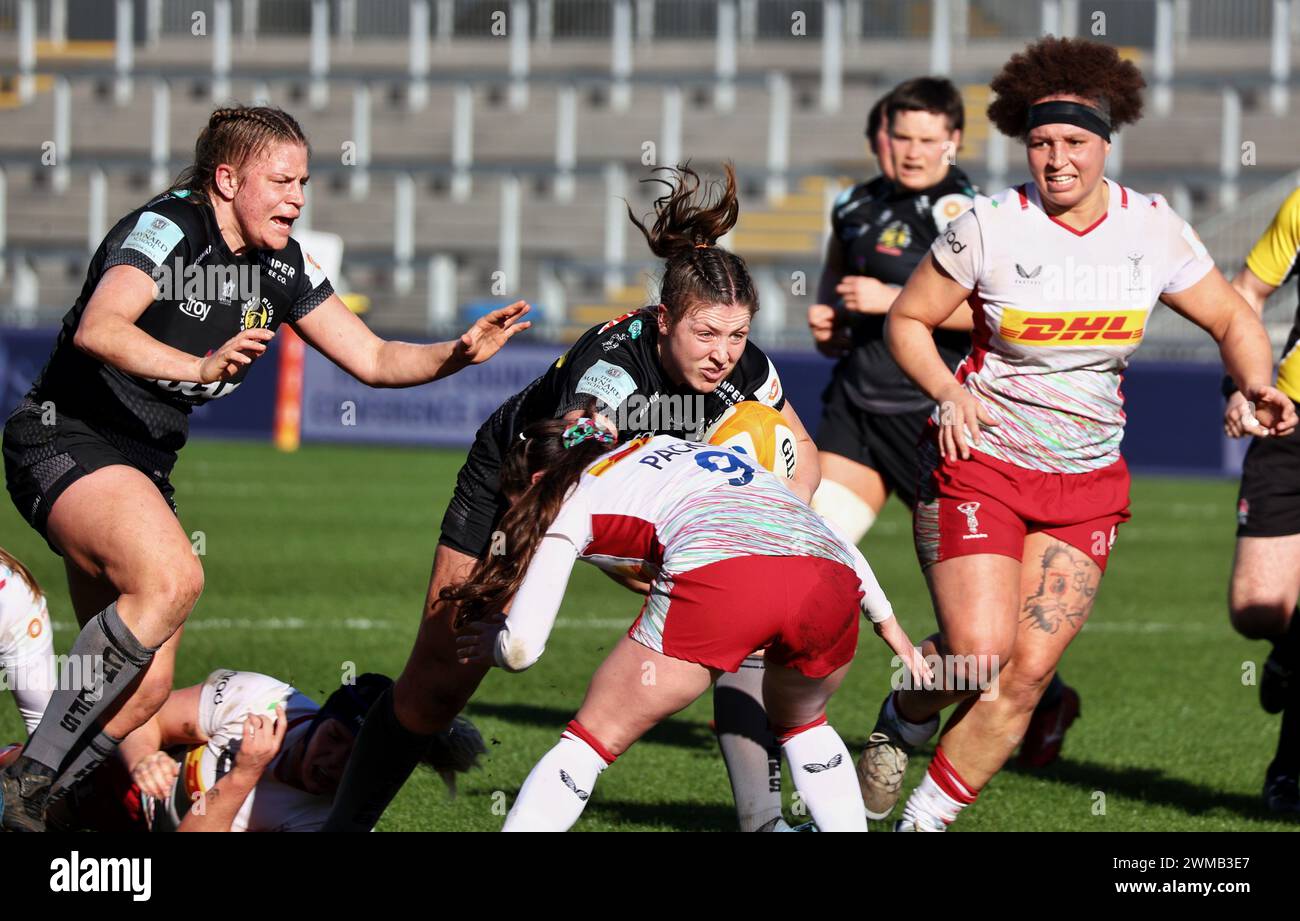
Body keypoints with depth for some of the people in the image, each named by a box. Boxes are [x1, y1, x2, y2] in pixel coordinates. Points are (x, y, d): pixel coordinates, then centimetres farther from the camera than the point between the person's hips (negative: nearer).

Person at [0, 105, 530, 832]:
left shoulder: (281, 266, 8)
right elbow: (97, 329, -34)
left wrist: (457, 355, -7)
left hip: (143, 468, 9)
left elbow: (374, 359, 11)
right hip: (67, 440, -9)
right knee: (172, 577, -34)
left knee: (147, 688, 1)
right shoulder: (166, 229, -17)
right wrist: (201, 365, -49)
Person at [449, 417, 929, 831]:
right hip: (833, 584, 5)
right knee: (801, 722, 35)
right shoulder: (672, 444, 39)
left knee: (591, 740, 12)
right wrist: (887, 622, 45)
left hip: (718, 578, -5)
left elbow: (522, 648, 19)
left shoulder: (572, 503, 23)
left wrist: (494, 644, 42)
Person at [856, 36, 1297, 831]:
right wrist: (948, 390, -17)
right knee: (979, 653, -18)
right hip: (982, 462, -3)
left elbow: (1233, 321, 9)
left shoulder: (1153, 229, -3)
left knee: (1029, 672, -6)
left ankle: (926, 818, 9)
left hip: (1088, 481, 3)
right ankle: (906, 722, 16)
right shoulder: (990, 228, -11)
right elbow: (908, 320, 1)